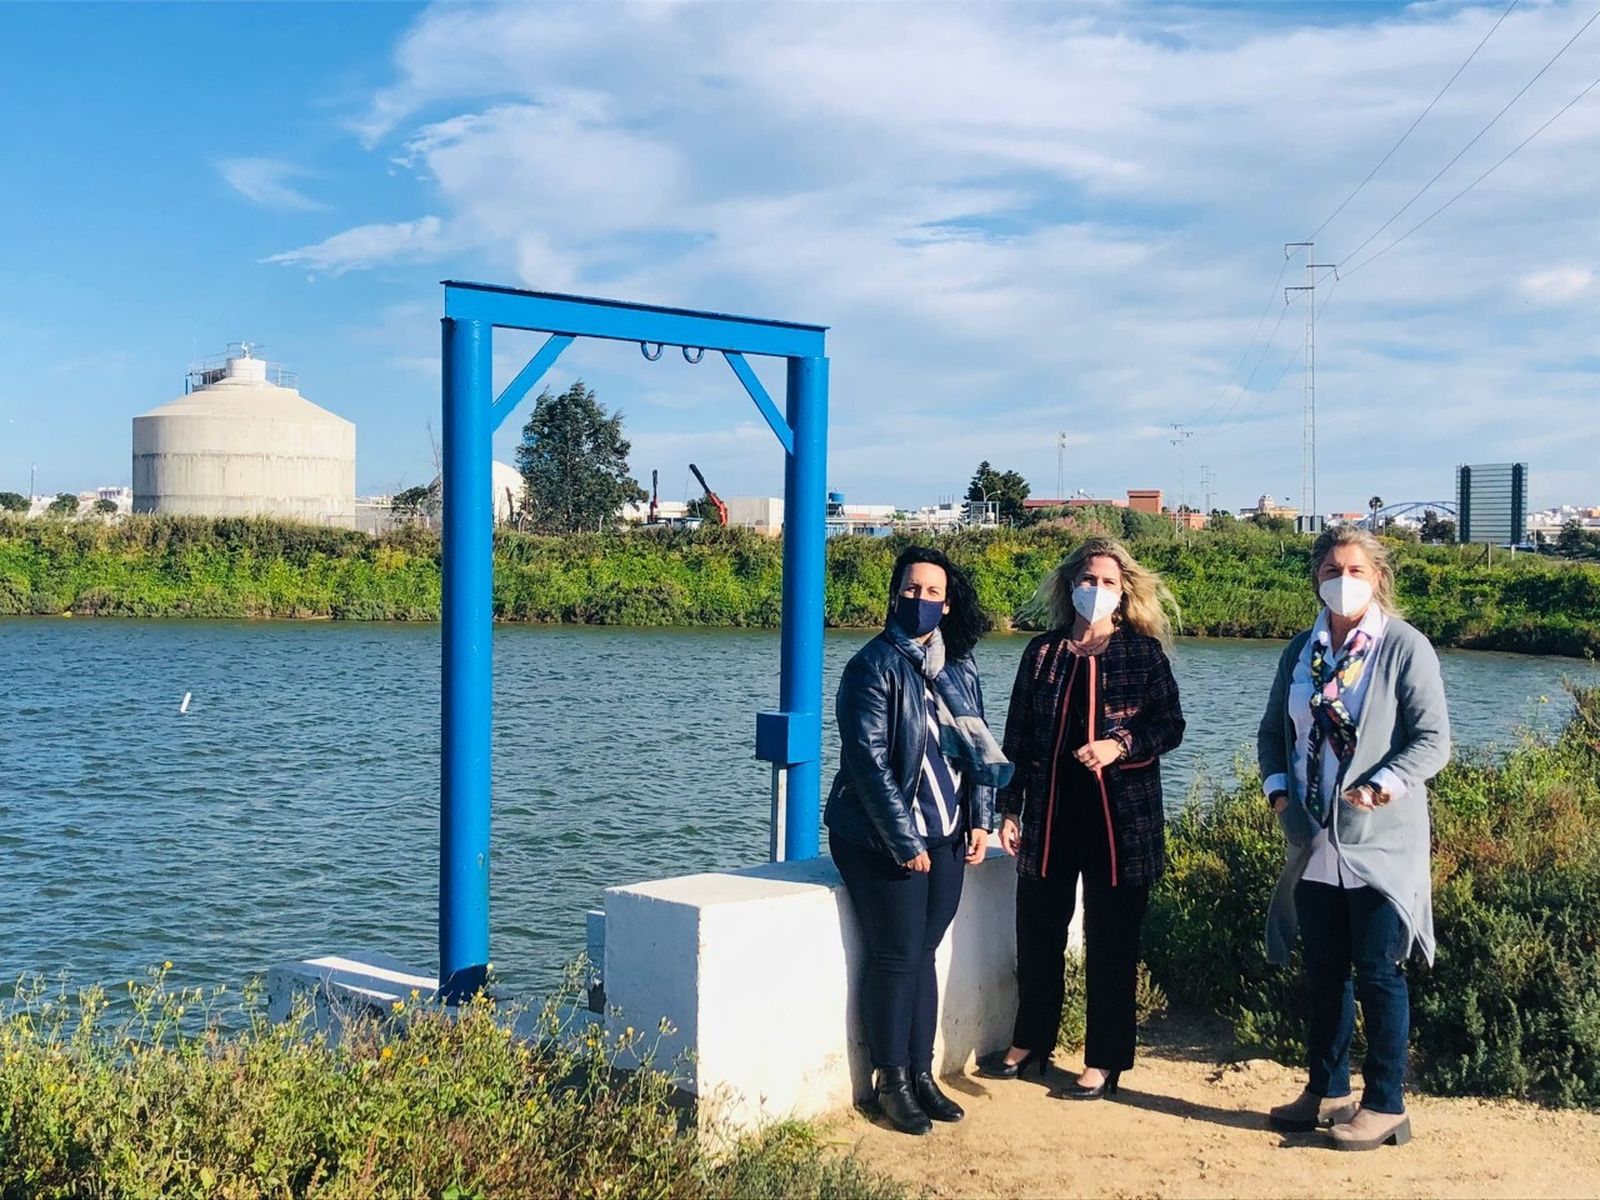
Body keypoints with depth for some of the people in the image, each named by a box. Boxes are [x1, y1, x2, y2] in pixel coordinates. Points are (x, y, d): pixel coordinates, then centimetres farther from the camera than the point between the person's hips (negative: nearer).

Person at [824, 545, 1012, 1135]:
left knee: (924, 953, 10)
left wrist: (980, 820, 4)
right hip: (883, 839, -5)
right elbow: (868, 759, -15)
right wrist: (904, 840, -16)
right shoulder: (875, 665, -11)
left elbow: (978, 747, 14)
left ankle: (921, 1073, 19)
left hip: (946, 836, 5)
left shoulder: (959, 667, 9)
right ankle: (892, 1082, 11)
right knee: (897, 957, -1)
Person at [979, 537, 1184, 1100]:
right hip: (1049, 813, 3)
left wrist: (1119, 746, -17)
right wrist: (1010, 809, 6)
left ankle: (1104, 1062, 15)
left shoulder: (1143, 652, 0)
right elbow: (1017, 736, 9)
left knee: (1110, 941, 3)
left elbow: (1170, 725, 0)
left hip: (1120, 815, -3)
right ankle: (1030, 1042, 29)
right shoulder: (1042, 652, 8)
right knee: (1037, 932, 11)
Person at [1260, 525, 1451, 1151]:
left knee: (1377, 973, 0)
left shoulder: (1405, 647, -6)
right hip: (1315, 842, 5)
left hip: (1379, 841, -5)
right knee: (1323, 971, 13)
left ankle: (1386, 1105, 12)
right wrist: (1277, 784, 0)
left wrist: (1381, 786, -21)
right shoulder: (1301, 650, 10)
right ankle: (1327, 1090, 26)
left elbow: (1433, 739, -10)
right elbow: (1274, 729, 17)